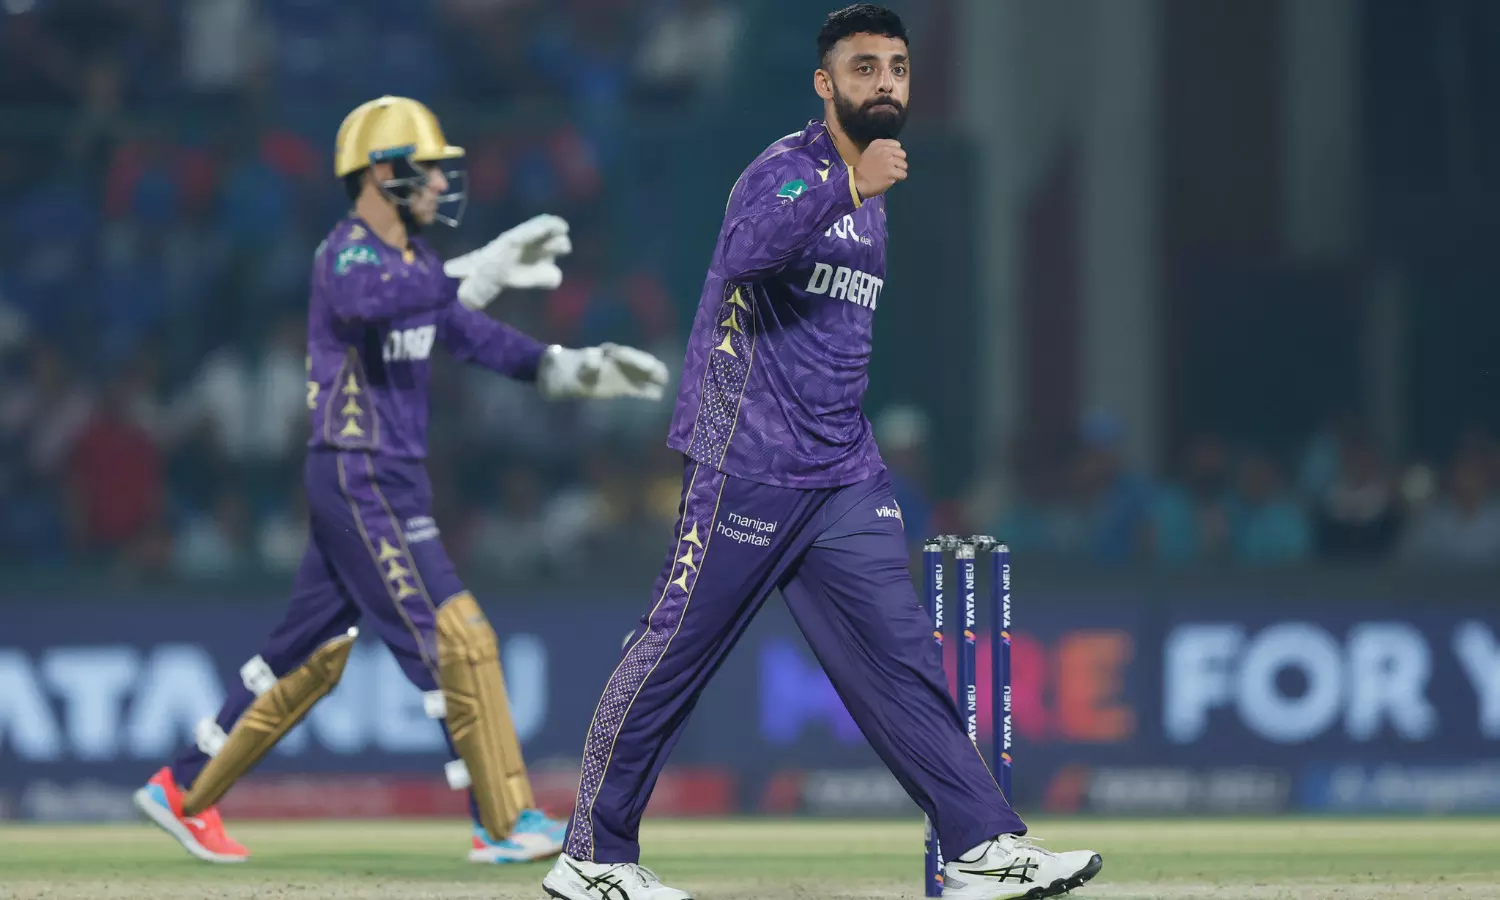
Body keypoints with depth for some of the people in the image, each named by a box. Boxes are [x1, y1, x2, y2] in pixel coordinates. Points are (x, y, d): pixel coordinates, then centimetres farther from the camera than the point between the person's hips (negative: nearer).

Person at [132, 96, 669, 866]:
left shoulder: (413, 262, 14)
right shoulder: (346, 254, -15)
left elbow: (470, 334, 18)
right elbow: (370, 301, -39)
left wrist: (566, 368, 5)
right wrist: (478, 272, -49)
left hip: (393, 479, 10)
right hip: (359, 479, -10)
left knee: (311, 655, 14)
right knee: (456, 640, -10)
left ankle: (185, 791, 23)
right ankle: (505, 825, -8)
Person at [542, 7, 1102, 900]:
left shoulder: (868, 198, 18)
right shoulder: (788, 169, -8)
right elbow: (744, 250, -31)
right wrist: (848, 185, -34)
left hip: (844, 482, 8)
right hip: (748, 470, -8)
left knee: (901, 657, 0)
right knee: (673, 656, -3)